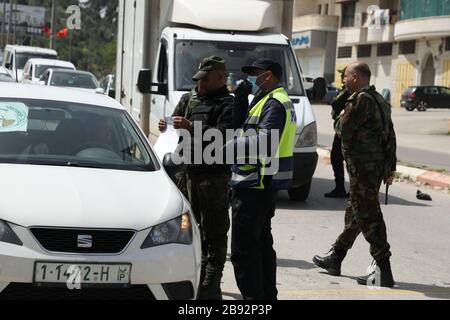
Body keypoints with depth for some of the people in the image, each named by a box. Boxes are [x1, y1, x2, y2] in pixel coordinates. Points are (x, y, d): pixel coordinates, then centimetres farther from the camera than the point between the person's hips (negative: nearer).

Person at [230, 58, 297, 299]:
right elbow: (240, 127, 18)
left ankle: (253, 297, -7)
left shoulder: (274, 103, -15)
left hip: (255, 184, -11)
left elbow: (264, 141, -27)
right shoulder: (271, 101, 20)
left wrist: (230, 147, -22)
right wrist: (241, 101, 6)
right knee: (262, 243, 19)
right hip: (264, 184, 11)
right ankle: (267, 295, 28)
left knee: (243, 248, -8)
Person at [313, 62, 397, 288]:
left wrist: (341, 119, 4)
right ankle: (335, 257, 32)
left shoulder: (361, 100, -16)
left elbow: (344, 131, -18)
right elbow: (390, 137, 17)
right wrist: (391, 168, 20)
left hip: (363, 167, -10)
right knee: (355, 214, 19)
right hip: (377, 165, 10)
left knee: (368, 218, -8)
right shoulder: (379, 100, 15)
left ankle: (383, 271, -8)